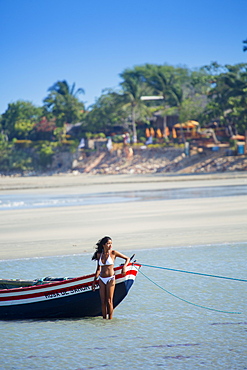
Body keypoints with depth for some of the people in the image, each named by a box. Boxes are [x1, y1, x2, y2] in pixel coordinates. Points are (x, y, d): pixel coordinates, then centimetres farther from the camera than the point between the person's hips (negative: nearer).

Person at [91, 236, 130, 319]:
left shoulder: (113, 253, -3)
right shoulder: (99, 254, 7)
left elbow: (127, 258, 3)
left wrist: (124, 267, -15)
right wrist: (94, 281, 14)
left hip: (110, 279, -4)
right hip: (101, 279, 4)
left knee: (109, 301, -6)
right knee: (103, 302, 3)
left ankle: (110, 319, -2)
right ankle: (104, 319, 9)